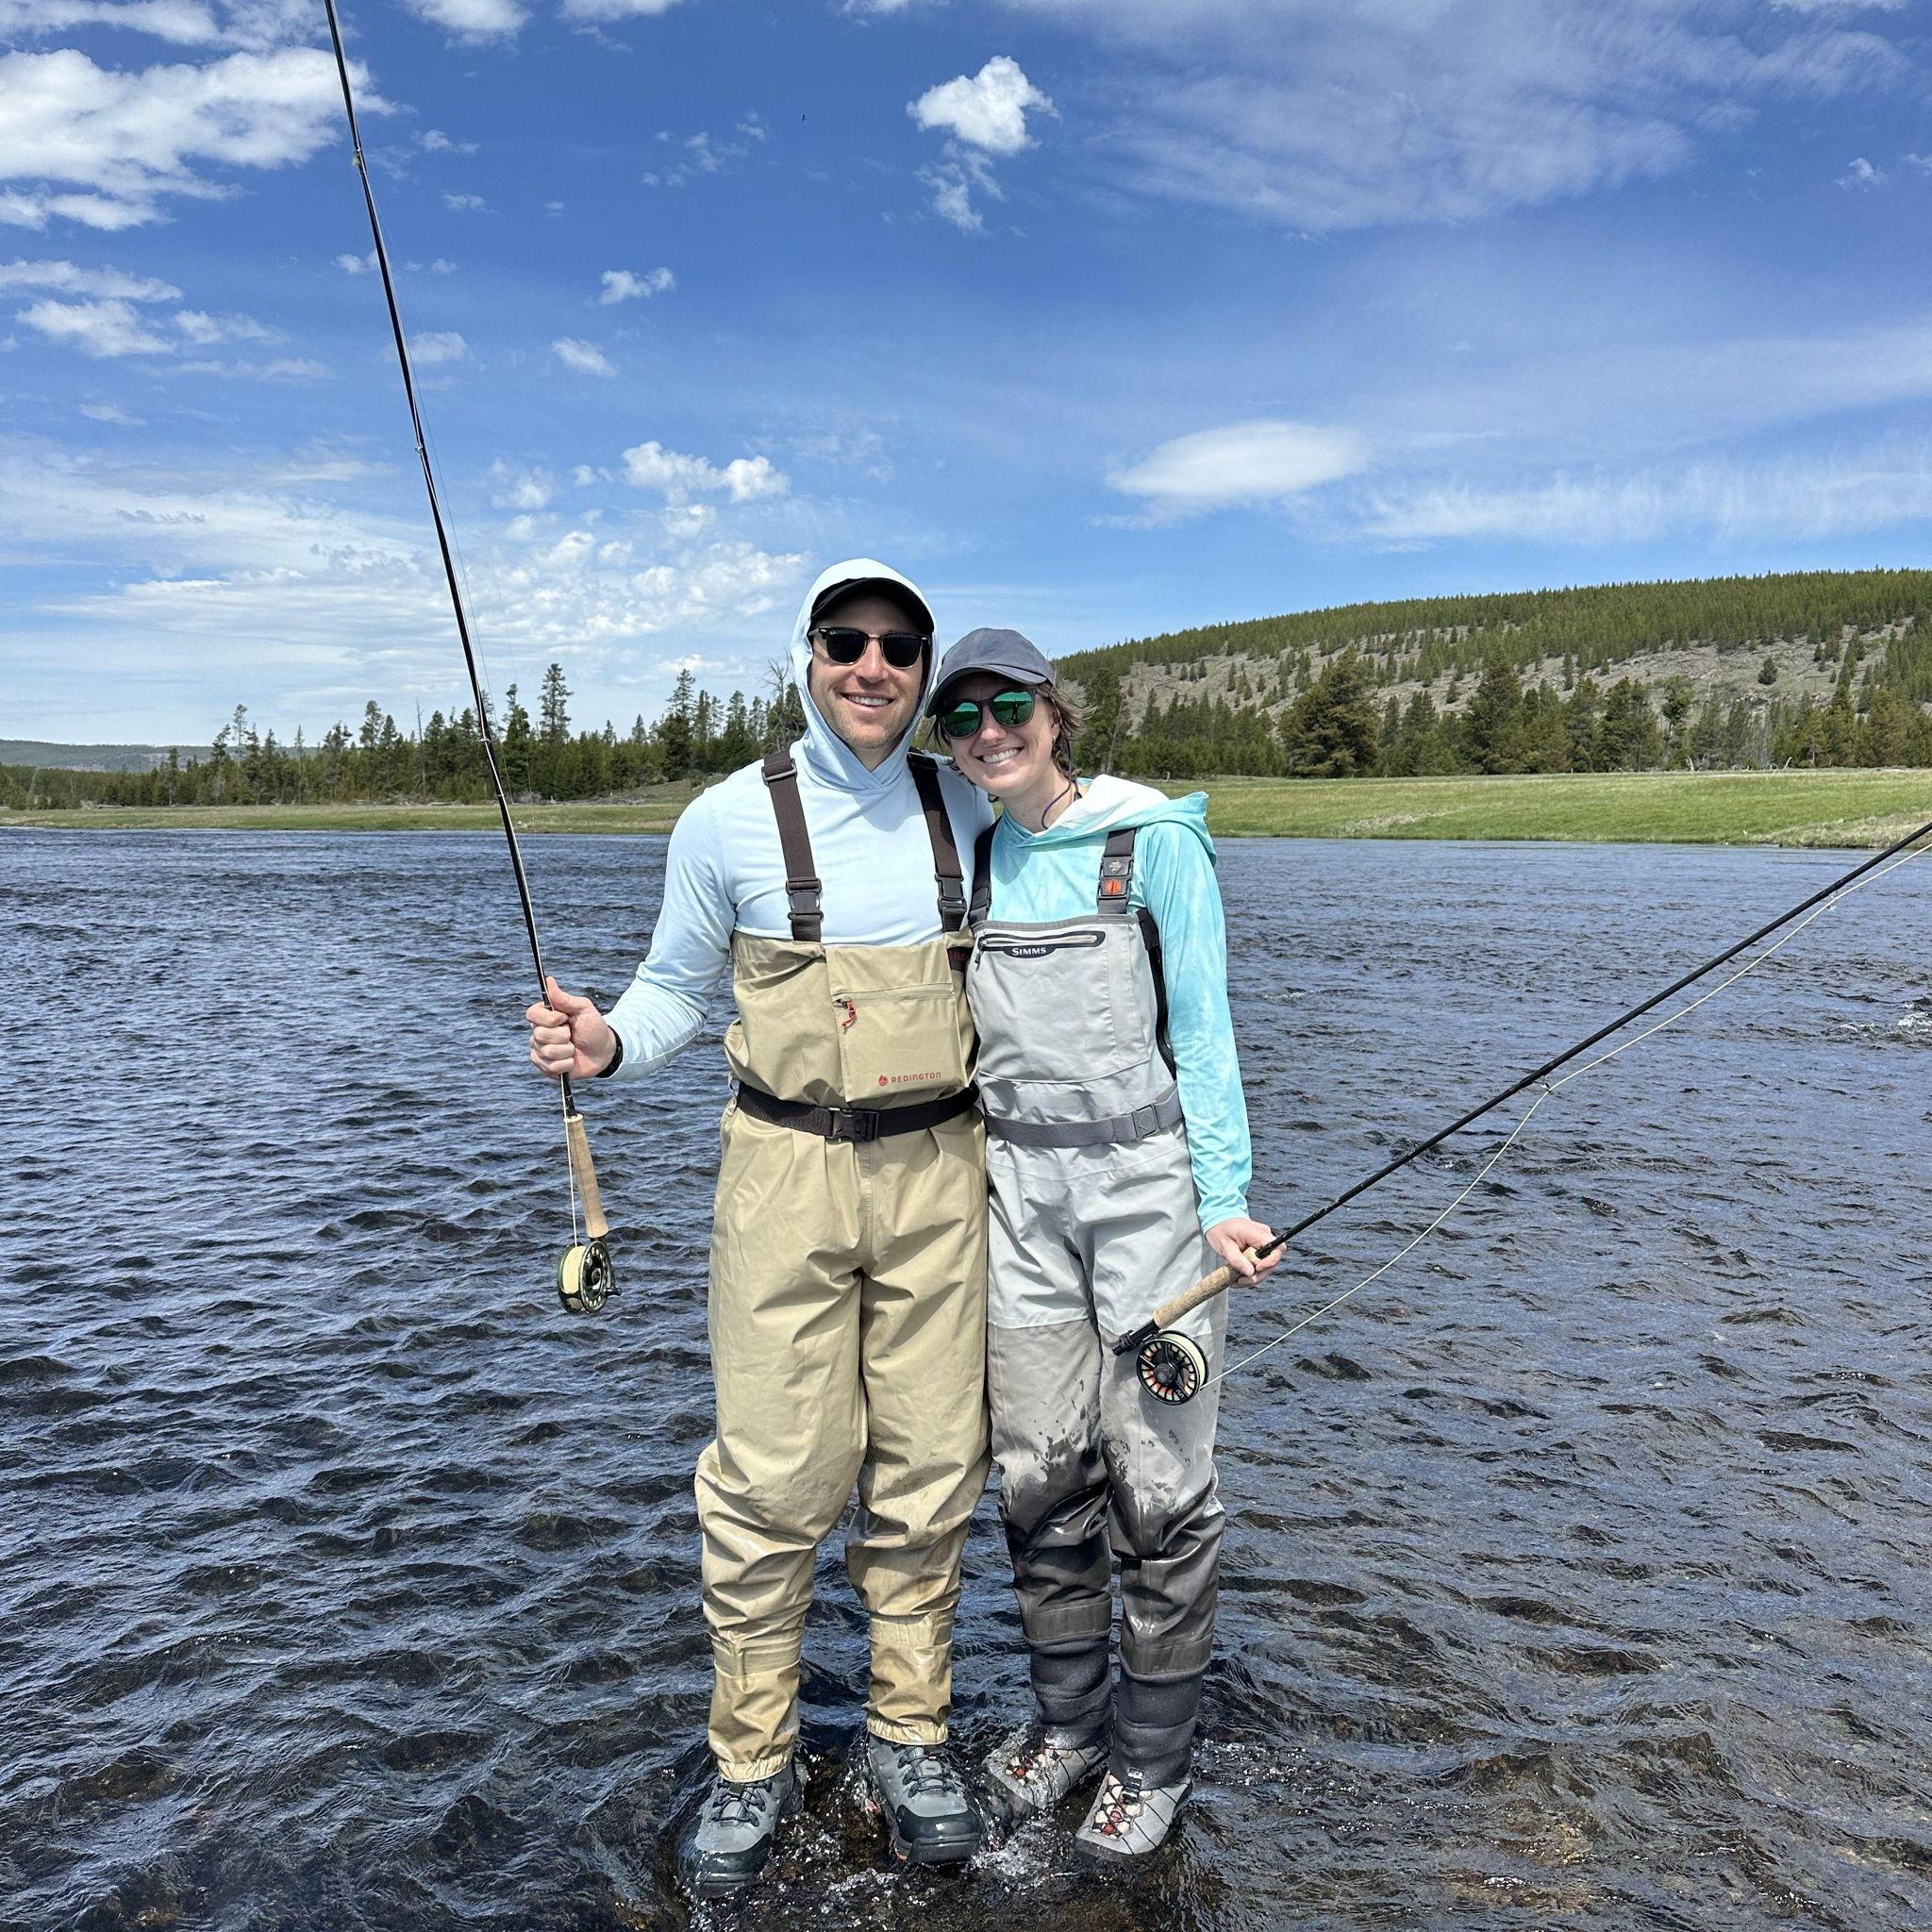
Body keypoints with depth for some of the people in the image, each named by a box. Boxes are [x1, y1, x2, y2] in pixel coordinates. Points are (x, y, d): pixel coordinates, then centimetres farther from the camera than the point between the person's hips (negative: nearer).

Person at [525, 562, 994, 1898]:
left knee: (929, 1470, 10)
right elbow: (676, 991, 4)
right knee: (775, 1477, 0)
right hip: (788, 1171, -2)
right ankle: (754, 1762, 23)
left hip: (938, 1172, 3)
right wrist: (607, 1047, -14)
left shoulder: (968, 810, 6)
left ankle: (912, 1736, 30)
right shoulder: (731, 821, -3)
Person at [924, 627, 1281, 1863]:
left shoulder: (1156, 840, -7)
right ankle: (1070, 1717, 33)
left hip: (1146, 1180, -4)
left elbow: (1202, 1029, -7)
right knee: (1039, 1472, 11)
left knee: (1159, 1483, 3)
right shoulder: (973, 859, 8)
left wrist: (1224, 1198, -13)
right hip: (1021, 1191, 5)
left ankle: (1154, 1758, 24)